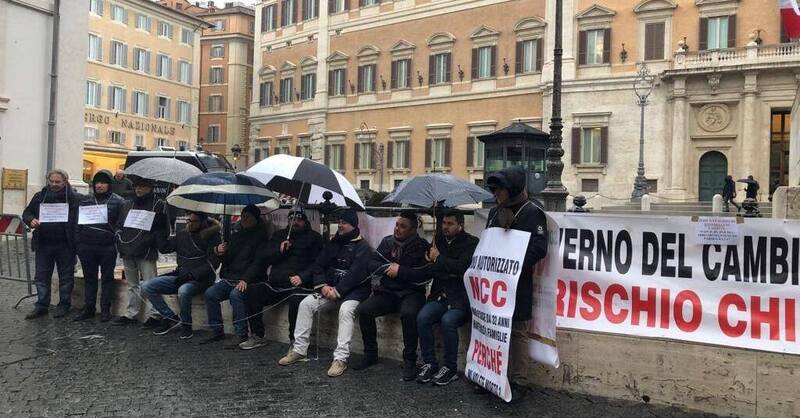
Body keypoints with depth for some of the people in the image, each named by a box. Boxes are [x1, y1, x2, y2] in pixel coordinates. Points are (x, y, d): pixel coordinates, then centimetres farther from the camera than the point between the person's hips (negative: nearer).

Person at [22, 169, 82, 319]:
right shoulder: (40, 196, 6)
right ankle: (41, 306, 20)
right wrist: (31, 220, -9)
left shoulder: (75, 198, -6)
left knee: (66, 276, 7)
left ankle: (64, 305, 19)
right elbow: (26, 212, 15)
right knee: (41, 276, 10)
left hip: (65, 245, -4)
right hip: (43, 244, 4)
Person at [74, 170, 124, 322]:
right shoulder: (85, 201, 12)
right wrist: (78, 241, 5)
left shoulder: (117, 201, -1)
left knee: (107, 278, 6)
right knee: (89, 278, 12)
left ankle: (105, 309, 13)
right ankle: (89, 308, 21)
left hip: (108, 248, -4)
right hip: (87, 247, 4)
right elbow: (77, 222, 14)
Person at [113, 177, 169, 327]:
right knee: (132, 285, 14)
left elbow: (164, 229, -3)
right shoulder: (127, 205, 18)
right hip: (127, 252, 6)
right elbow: (119, 225, 21)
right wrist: (120, 242, 6)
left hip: (146, 253, -6)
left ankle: (154, 315, -4)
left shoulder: (159, 205, 0)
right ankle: (131, 314, 22)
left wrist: (153, 243, -13)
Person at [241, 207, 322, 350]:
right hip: (275, 284, 5)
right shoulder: (279, 235, 22)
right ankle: (257, 337, -2)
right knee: (251, 292, -15)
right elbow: (264, 257, 15)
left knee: (296, 300, -36)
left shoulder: (313, 237, 7)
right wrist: (279, 250, -3)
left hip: (298, 285, -5)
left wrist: (302, 277, -17)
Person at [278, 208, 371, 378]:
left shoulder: (362, 246, -6)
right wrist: (322, 285, -6)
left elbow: (356, 274, -17)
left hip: (354, 289, -6)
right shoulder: (333, 243, 14)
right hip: (331, 287, 6)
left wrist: (338, 291, -21)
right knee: (306, 303, -12)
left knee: (346, 310, -35)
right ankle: (299, 349, -4)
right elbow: (318, 265, 11)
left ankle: (341, 358, -32)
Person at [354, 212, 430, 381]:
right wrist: (388, 268, -10)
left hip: (411, 292, -5)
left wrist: (400, 270, -17)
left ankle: (409, 360, -20)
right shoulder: (387, 242, 10)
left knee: (408, 313, -36)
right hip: (386, 291, 5)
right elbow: (372, 264, 8)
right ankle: (370, 354, 0)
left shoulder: (422, 247, -5)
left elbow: (424, 276, -15)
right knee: (364, 309, -19)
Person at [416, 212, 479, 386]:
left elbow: (462, 267, -17)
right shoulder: (438, 240, 14)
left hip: (460, 298, -5)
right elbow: (429, 269, 19)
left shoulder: (471, 243, -2)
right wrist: (449, 272, 0)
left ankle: (450, 368, -11)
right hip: (440, 296, 5)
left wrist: (439, 259, -8)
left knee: (447, 320, -30)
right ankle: (429, 363, -6)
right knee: (422, 317, -21)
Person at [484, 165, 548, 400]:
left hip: (517, 286, -6)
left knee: (516, 334, 2)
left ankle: (514, 381, 12)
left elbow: (539, 248, -16)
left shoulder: (532, 212, -6)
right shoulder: (495, 212, 16)